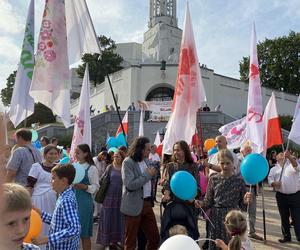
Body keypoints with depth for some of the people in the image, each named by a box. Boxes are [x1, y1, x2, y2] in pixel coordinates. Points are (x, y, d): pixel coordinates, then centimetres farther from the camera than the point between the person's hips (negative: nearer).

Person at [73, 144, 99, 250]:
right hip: (72, 200, 5)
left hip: (84, 202, -5)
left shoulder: (91, 168, -7)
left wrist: (84, 186, -22)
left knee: (84, 233, 5)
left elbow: (96, 187, -7)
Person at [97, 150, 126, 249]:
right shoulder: (110, 167, 1)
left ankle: (117, 239, 24)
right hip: (109, 195, 0)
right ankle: (106, 240, 20)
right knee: (108, 218, 7)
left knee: (119, 218, 9)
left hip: (121, 196, 0)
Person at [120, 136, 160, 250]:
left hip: (147, 203, 7)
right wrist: (147, 175, -18)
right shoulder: (128, 162, -14)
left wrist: (152, 173, 2)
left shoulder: (146, 160, 8)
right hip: (134, 206, -7)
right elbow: (130, 185, -23)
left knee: (155, 238, 12)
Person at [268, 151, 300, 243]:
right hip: (281, 196, 2)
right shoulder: (274, 169, 13)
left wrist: (289, 157, -35)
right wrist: (274, 183, -20)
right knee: (284, 217, 10)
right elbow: (270, 179, 4)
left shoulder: (291, 164, 7)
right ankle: (286, 236, 23)